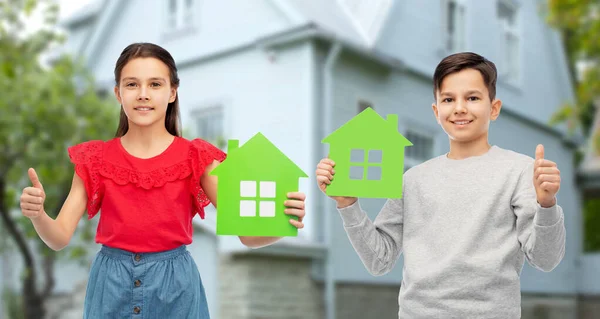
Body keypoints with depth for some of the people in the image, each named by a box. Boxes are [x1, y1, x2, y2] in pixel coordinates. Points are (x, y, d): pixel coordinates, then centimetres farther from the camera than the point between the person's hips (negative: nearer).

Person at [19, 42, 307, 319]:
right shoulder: (95, 159, 0)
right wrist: (37, 215, -25)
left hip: (174, 286, -1)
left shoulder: (196, 157, -5)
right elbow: (60, 238, -3)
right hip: (112, 286, 1)